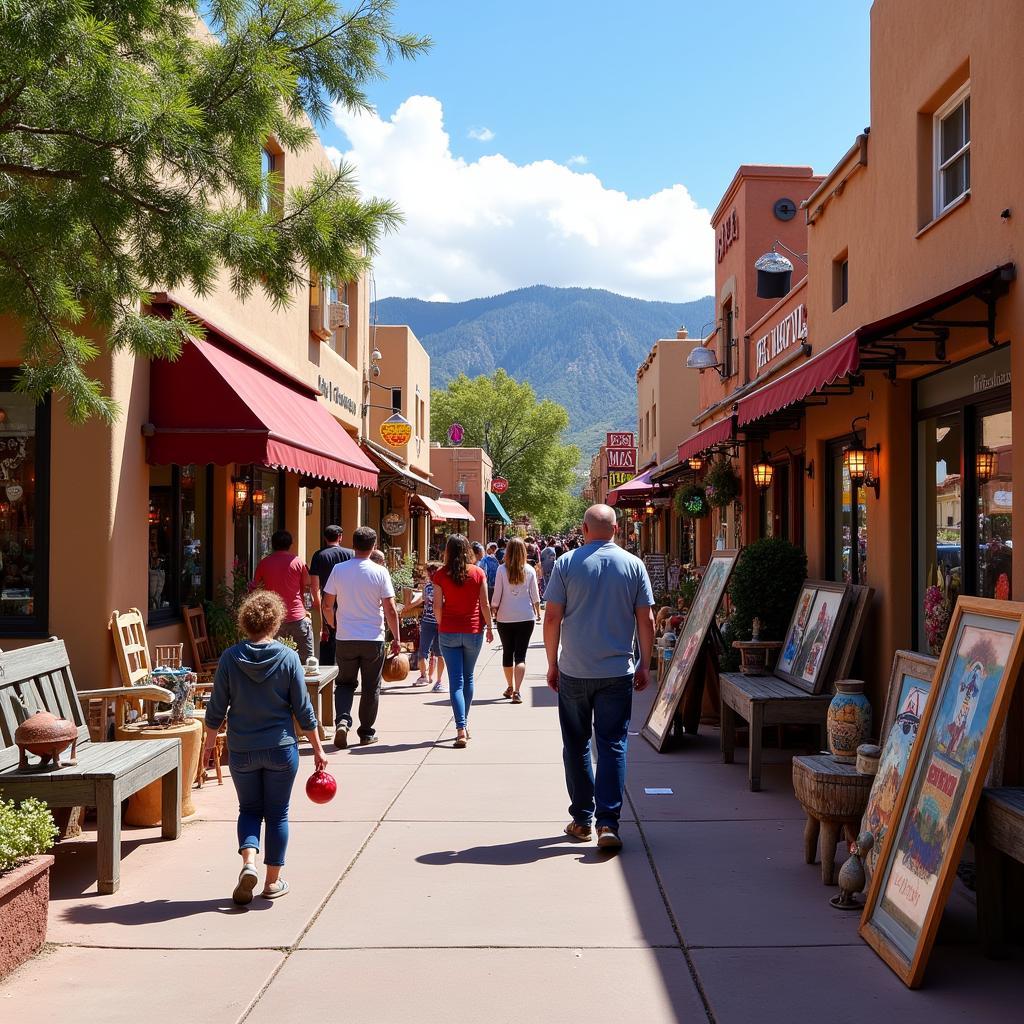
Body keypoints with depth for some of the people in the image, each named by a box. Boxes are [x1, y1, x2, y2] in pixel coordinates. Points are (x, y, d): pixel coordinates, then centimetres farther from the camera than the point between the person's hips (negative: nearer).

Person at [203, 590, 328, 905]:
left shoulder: (230, 658, -7)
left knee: (249, 809, 17)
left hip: (241, 750, 1)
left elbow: (216, 709, -1)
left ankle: (248, 862, -5)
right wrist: (318, 749, 4)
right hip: (281, 749, -1)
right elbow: (303, 710, -5)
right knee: (277, 813, 12)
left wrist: (209, 742, 16)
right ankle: (273, 881, 17)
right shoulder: (288, 658, -9)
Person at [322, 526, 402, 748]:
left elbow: (327, 606, 2)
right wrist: (396, 638, 2)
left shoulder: (338, 569, -3)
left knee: (345, 683, 15)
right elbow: (390, 610, -8)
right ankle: (366, 733, 18)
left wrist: (335, 626, 21)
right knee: (371, 687, 12)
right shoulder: (380, 572, -8)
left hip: (345, 638, 1)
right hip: (373, 638, -1)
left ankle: (342, 720, -7)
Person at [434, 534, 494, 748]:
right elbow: (484, 604, -2)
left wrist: (441, 625, 10)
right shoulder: (478, 572, -4)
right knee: (468, 678, 17)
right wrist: (489, 627, 9)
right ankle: (463, 724, 25)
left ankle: (461, 729, -12)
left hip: (449, 632, -1)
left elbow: (437, 605, -6)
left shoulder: (441, 574, -6)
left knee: (456, 681, 0)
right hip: (473, 631, 1)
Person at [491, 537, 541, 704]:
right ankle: (517, 692, -13)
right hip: (526, 617, 0)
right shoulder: (529, 570, -3)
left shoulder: (502, 570, -7)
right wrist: (538, 612, 17)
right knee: (520, 654, 0)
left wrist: (493, 611, 10)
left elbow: (497, 595, -5)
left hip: (505, 617, 0)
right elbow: (535, 595, 2)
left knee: (507, 652, 16)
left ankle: (510, 687, 28)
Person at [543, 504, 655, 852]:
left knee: (576, 745, 12)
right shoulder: (633, 565, 1)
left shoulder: (567, 563, -3)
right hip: (617, 672, 0)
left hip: (573, 671, 0)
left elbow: (552, 617, -4)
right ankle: (608, 823, -3)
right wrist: (645, 665, 10)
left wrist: (552, 664, 6)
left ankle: (582, 820, 18)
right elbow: (646, 620, 1)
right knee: (613, 745, 4)